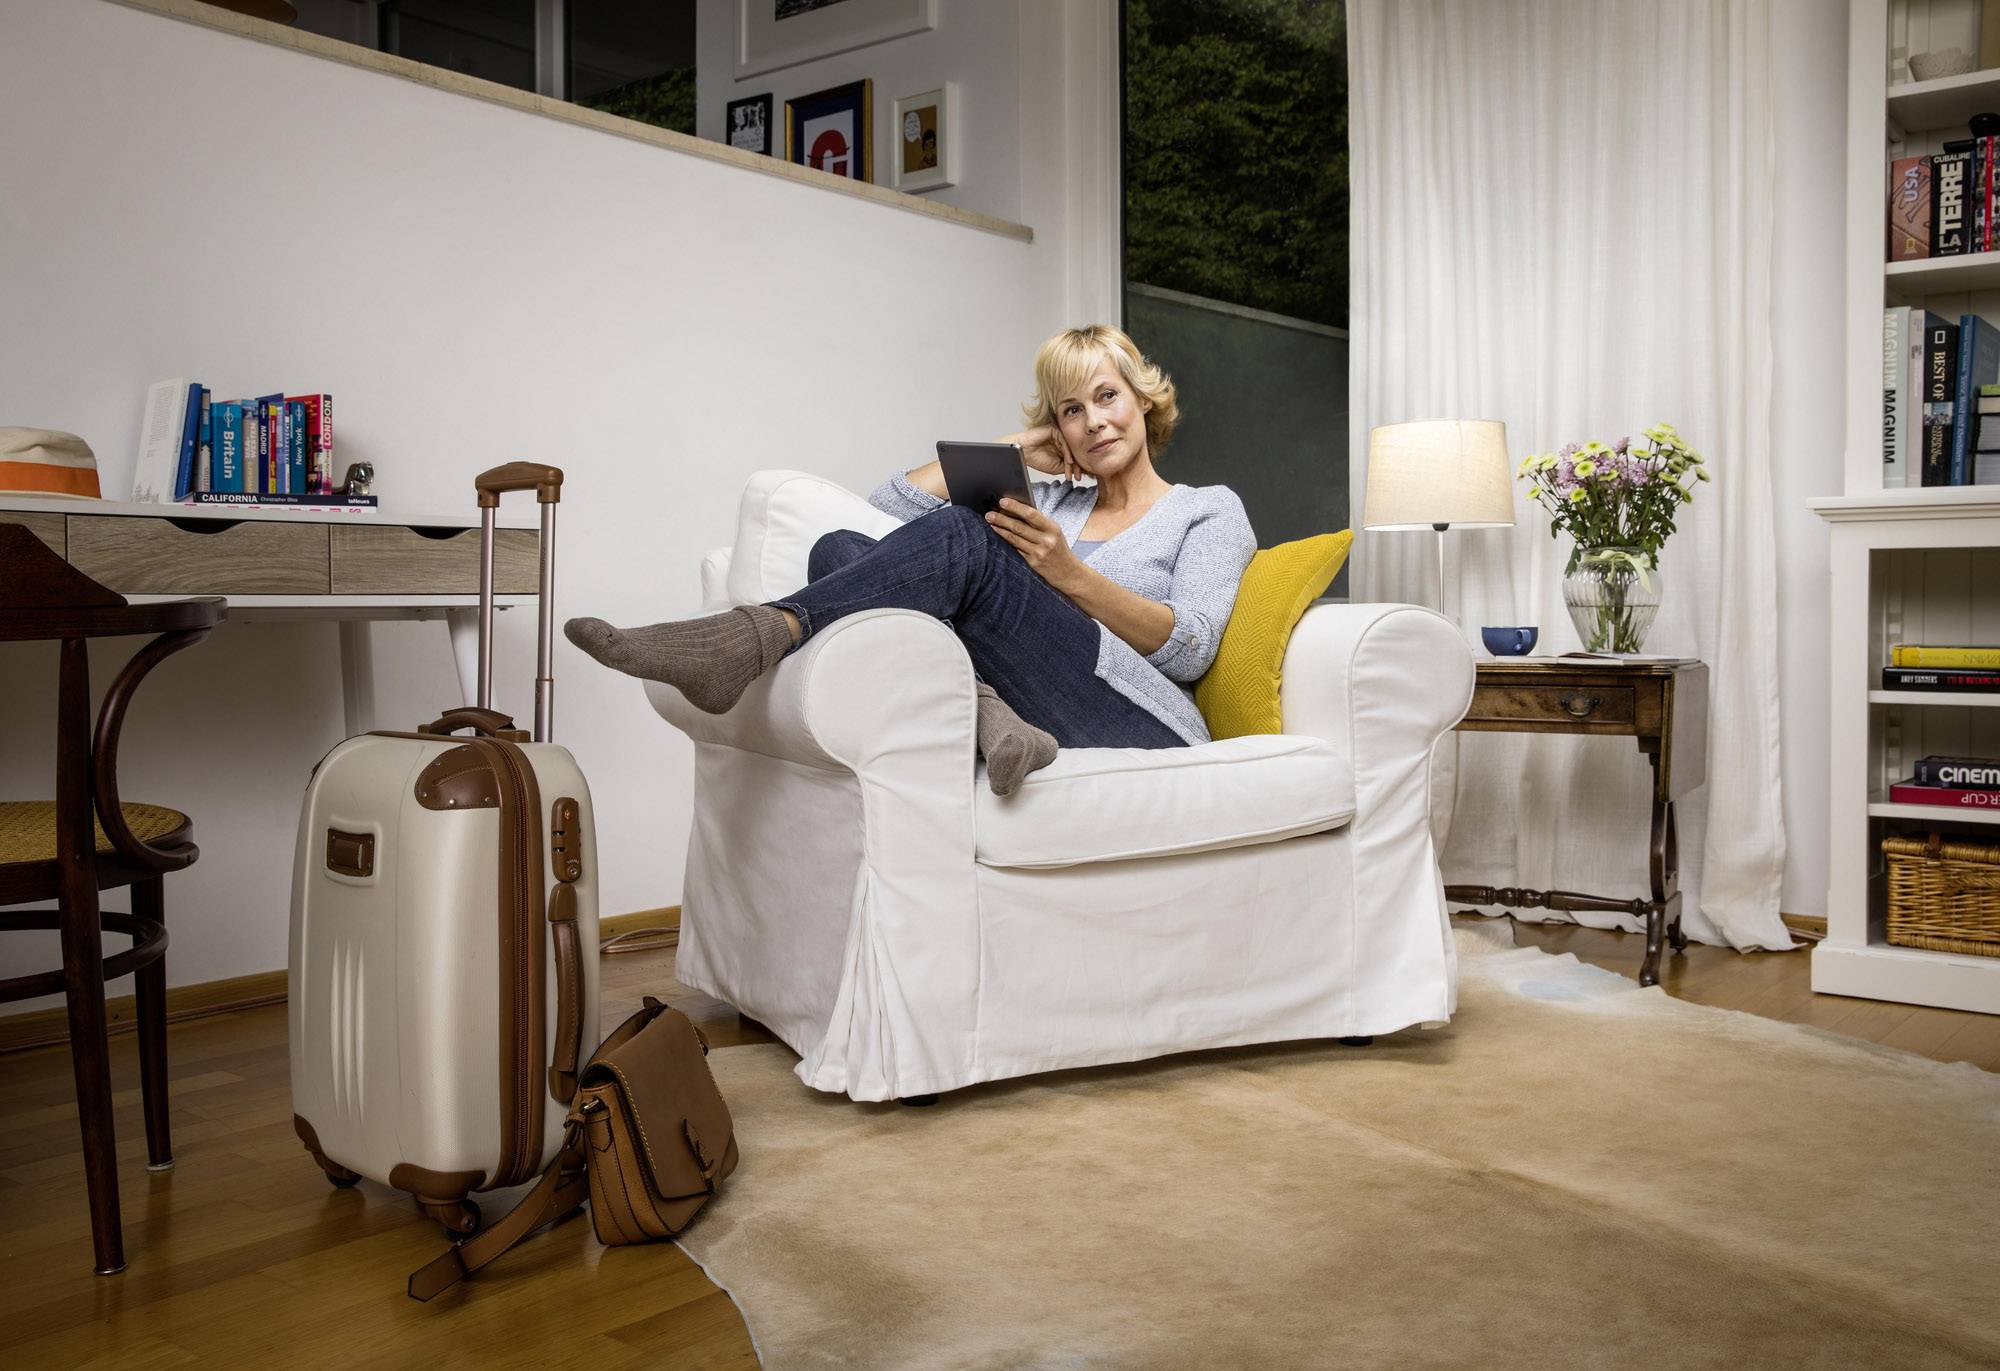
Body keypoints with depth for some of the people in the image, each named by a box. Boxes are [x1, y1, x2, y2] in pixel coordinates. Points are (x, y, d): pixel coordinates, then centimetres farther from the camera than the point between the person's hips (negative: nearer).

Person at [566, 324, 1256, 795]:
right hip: (1039, 709, 5)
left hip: (1149, 727, -5)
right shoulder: (1053, 501, 30)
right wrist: (1009, 450, 20)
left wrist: (1069, 575, -14)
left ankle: (754, 638, -38)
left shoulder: (1211, 508, 17)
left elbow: (1191, 647, -2)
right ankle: (982, 708, -35)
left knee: (959, 539, -28)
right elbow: (892, 500, 25)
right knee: (841, 549, -13)